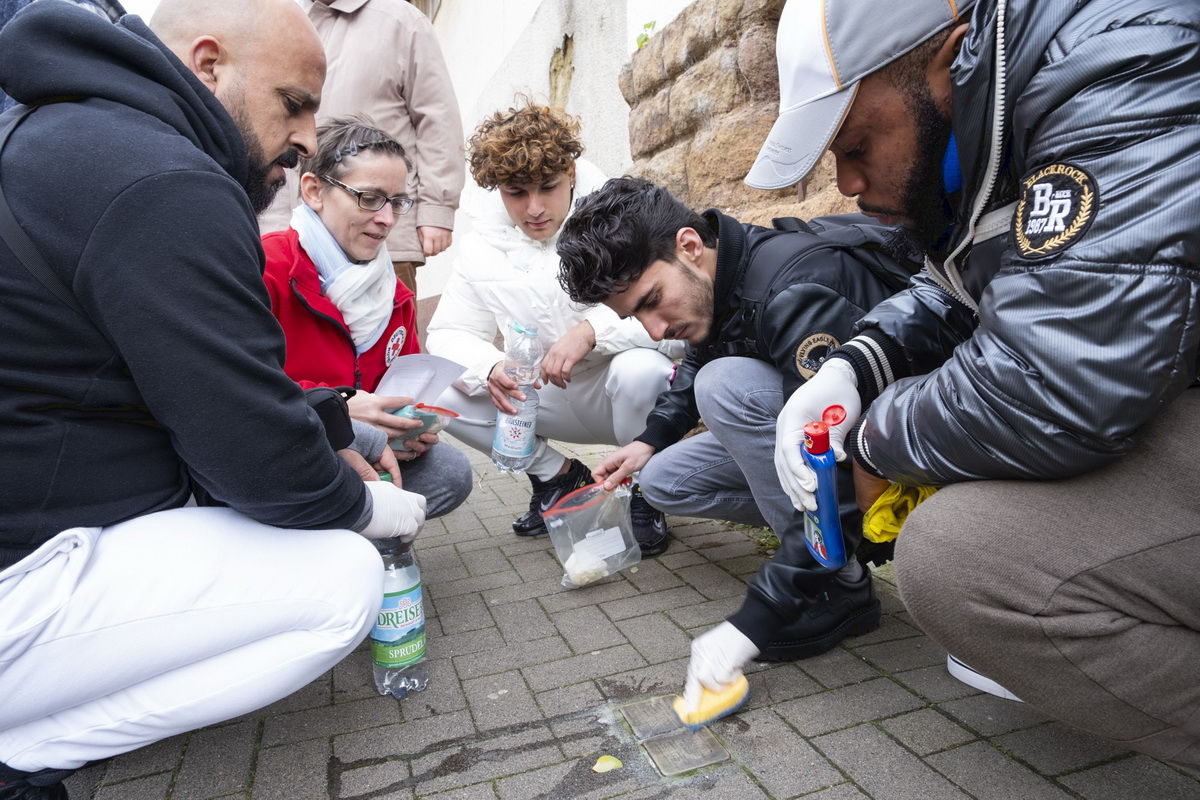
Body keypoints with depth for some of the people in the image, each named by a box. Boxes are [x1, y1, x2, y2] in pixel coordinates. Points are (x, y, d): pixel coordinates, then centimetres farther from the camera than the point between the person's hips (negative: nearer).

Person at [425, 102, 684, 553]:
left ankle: (646, 492, -6)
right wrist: (490, 370, -23)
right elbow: (449, 333, 0)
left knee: (640, 370, -38)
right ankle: (559, 476, 6)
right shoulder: (484, 246, -3)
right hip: (550, 400, 4)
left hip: (621, 395, -4)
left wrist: (593, 330, -37)